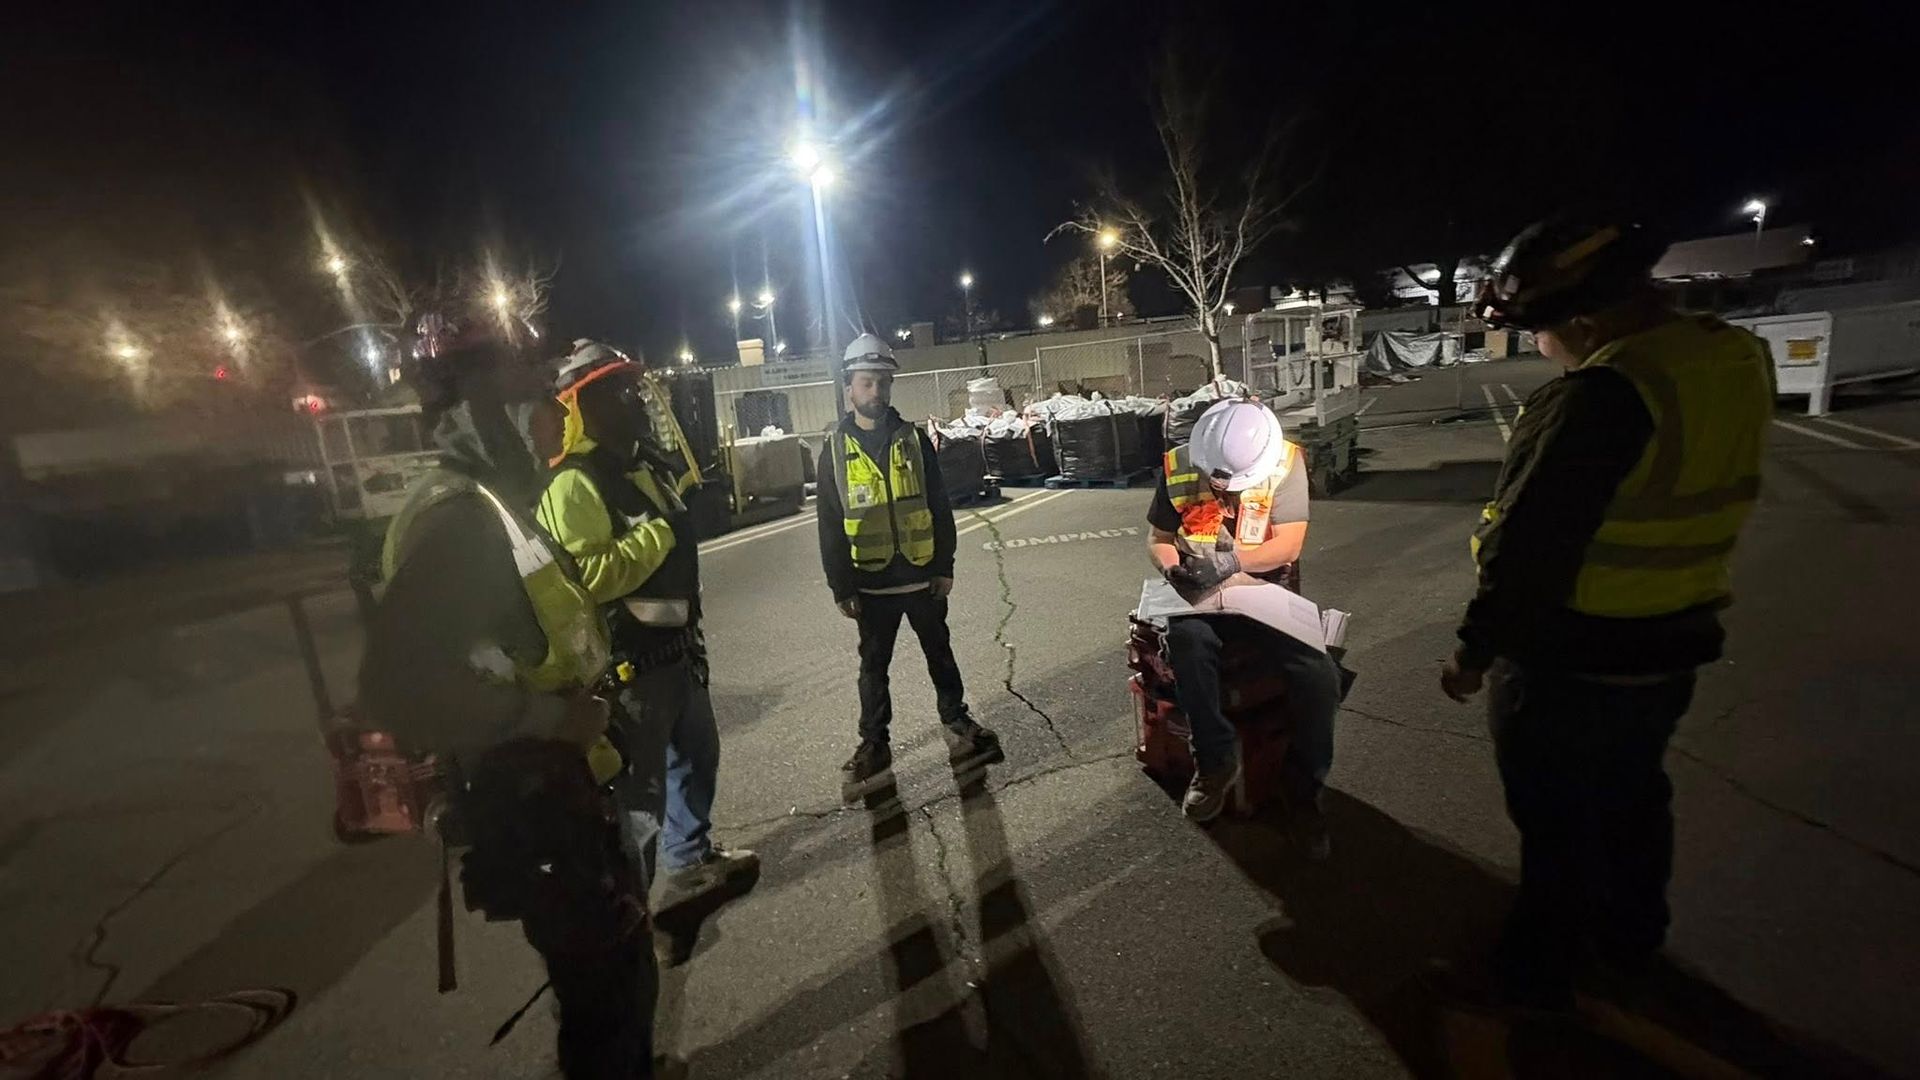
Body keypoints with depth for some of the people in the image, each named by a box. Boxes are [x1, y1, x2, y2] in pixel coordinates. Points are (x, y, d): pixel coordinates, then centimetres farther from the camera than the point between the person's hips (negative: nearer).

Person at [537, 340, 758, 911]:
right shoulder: (575, 484, -19)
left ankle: (691, 859, 43)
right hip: (630, 661, -10)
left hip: (675, 646, 10)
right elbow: (583, 577, -34)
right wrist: (660, 533, -23)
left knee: (697, 754, 23)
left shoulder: (644, 466, 11)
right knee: (639, 787, -1)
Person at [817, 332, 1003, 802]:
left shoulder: (913, 438, 1)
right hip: (871, 581, -1)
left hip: (922, 574, 1)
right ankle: (874, 746, 25)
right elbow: (829, 524, -2)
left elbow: (940, 507, 3)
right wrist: (840, 587, -5)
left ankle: (957, 723, 33)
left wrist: (945, 567, -1)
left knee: (939, 653, 16)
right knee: (874, 665, 11)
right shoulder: (836, 446, -2)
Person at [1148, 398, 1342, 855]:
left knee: (1319, 675, -24)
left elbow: (1288, 545, -15)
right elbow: (1158, 538, 2)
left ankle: (1303, 790, 1)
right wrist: (1173, 569, -21)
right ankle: (1217, 762, -14)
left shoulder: (1286, 463, -11)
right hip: (1202, 592, 0)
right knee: (1188, 639, -35)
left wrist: (1231, 562, -31)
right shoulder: (1179, 467, -7)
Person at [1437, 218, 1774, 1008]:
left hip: (1569, 664, -8)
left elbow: (1530, 544, -26)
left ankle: (1538, 972, 29)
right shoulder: (1739, 363, -1)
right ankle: (1632, 932, 48)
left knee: (1557, 821, 10)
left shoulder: (1601, 395, -28)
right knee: (1632, 795, 27)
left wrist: (1475, 650, -16)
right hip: (1671, 647, 8)